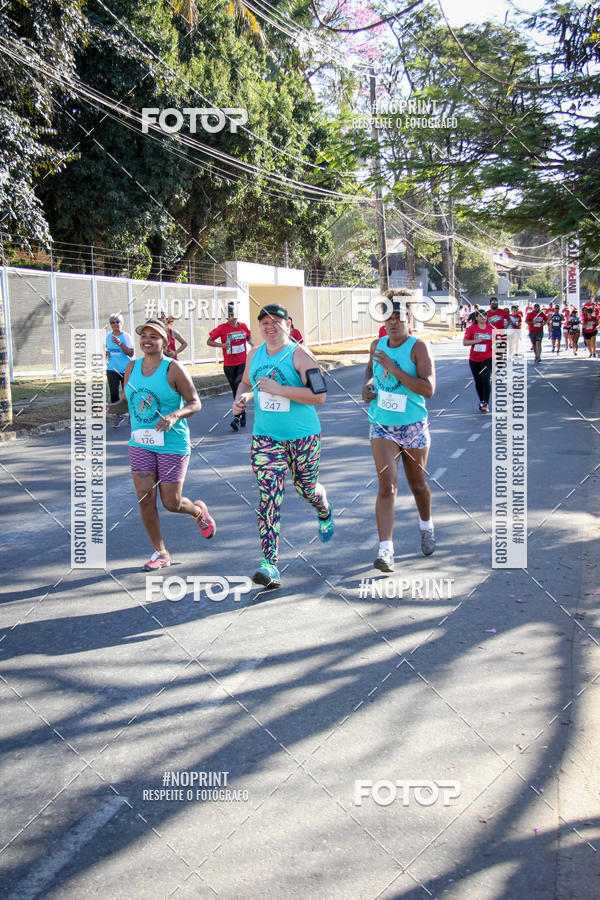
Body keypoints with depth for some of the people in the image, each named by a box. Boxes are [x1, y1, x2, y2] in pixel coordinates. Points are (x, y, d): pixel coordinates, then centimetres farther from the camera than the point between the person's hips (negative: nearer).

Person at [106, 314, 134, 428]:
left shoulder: (126, 336, -6)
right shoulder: (107, 336, 6)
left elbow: (131, 353, -14)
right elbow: (105, 348, 24)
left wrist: (120, 343, -23)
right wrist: (105, 352, 1)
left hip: (125, 369, -3)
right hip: (112, 369, 3)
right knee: (113, 393, 0)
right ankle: (118, 416, 12)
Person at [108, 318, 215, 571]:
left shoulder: (173, 369, -10)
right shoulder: (132, 367, 6)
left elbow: (195, 403, -10)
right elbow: (126, 401, 15)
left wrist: (174, 416, -28)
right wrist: (109, 408, -6)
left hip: (172, 444, -4)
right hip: (140, 443, 4)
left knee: (171, 503, -1)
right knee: (145, 498, -3)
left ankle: (198, 511, 36)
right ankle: (160, 553, 13)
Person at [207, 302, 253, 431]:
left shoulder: (243, 326, 5)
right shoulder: (222, 328, -3)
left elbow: (248, 337, 27)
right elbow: (209, 342, -1)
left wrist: (251, 344, 6)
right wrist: (221, 345, -17)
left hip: (243, 362, 0)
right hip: (229, 364, 0)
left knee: (240, 388, -16)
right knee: (235, 390, 8)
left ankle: (237, 418, -21)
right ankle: (242, 414, 26)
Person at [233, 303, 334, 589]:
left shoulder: (299, 355, -11)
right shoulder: (255, 354, 7)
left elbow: (319, 396, -18)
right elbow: (246, 383, 25)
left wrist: (279, 389, -24)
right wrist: (241, 398, 2)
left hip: (303, 437, -3)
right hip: (265, 437, 3)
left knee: (306, 489, 15)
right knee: (268, 501, -8)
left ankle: (325, 513, 54)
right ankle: (270, 565, -11)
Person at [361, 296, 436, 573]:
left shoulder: (418, 347, -13)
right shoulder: (377, 344, 3)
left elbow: (429, 389, -23)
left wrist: (393, 369, -26)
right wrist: (367, 384, 6)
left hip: (413, 426, -2)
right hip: (381, 426, 2)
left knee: (418, 485, 16)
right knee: (386, 487, -12)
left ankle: (426, 527, 46)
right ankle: (385, 551, -16)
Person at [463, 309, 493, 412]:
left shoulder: (491, 328, 1)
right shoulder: (472, 328, -1)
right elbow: (464, 342, -4)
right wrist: (475, 341, -18)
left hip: (488, 358, -1)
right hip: (474, 359, 2)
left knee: (486, 380, -16)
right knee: (478, 381, 11)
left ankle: (486, 404, -12)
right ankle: (481, 401, 31)